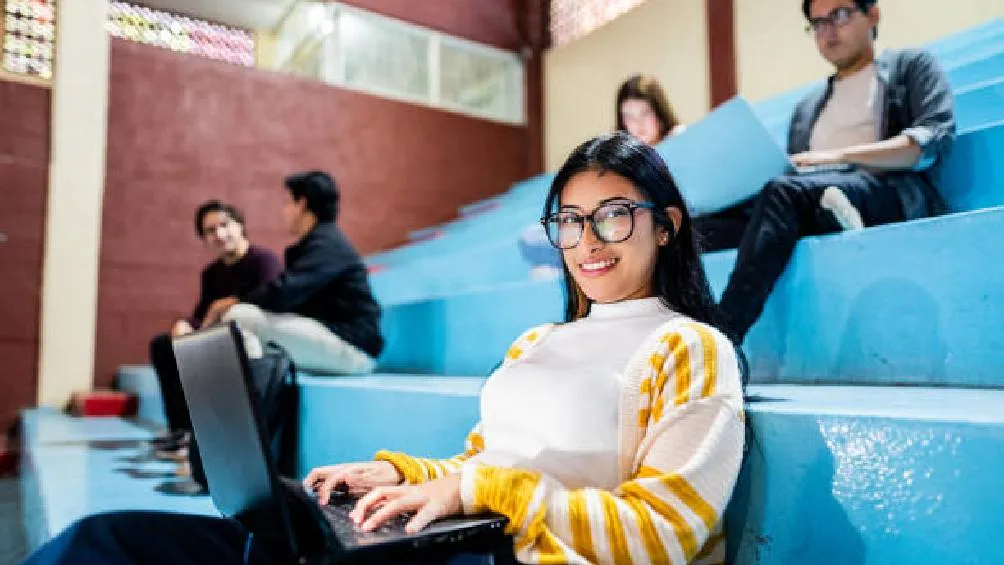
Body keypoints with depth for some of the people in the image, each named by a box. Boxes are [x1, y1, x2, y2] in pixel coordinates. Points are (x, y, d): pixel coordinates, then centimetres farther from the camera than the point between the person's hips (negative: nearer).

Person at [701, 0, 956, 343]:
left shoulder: (912, 66, 20)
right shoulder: (806, 108, 32)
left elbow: (934, 139, 1)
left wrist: (840, 155, -12)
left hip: (895, 195, -4)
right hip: (809, 205, 5)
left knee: (784, 193, -35)